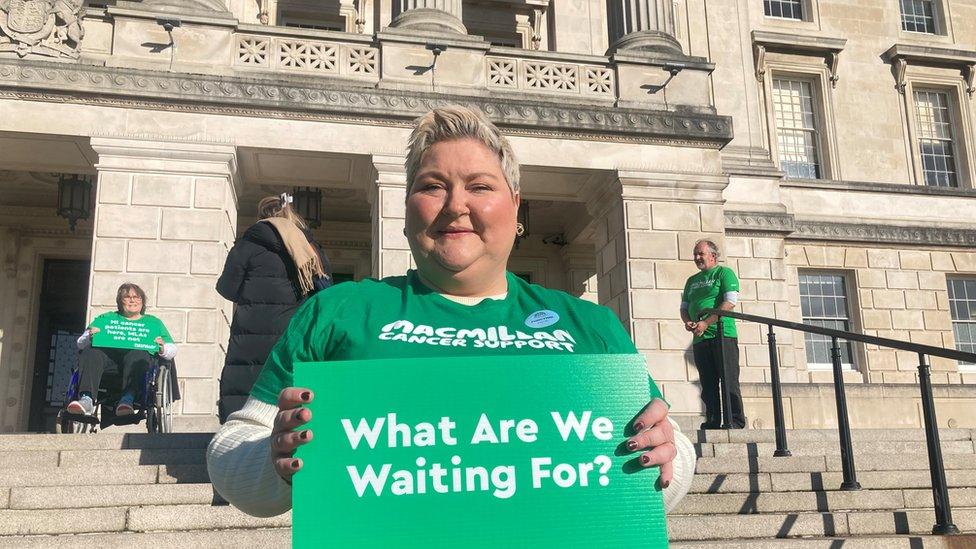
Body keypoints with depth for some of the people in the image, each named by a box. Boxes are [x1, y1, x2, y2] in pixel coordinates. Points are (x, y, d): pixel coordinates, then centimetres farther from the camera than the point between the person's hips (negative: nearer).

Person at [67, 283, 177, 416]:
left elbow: (172, 350, 22)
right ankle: (86, 400, -50)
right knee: (90, 352, -32)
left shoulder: (153, 322, 32)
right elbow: (80, 344, 21)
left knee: (138, 355, -37)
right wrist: (89, 336, -4)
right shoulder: (105, 318, 33)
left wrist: (162, 349, -3)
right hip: (107, 354, 1)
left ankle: (127, 399, -57)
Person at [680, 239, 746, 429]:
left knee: (729, 381, -7)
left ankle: (736, 421, -5)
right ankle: (712, 422, 8)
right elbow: (684, 307, 22)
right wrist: (687, 322, -2)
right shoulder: (692, 280, 22)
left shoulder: (724, 273, 2)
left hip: (722, 335, -6)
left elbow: (730, 302, -11)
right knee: (708, 385, 6)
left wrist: (706, 323, -16)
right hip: (700, 339, 6)